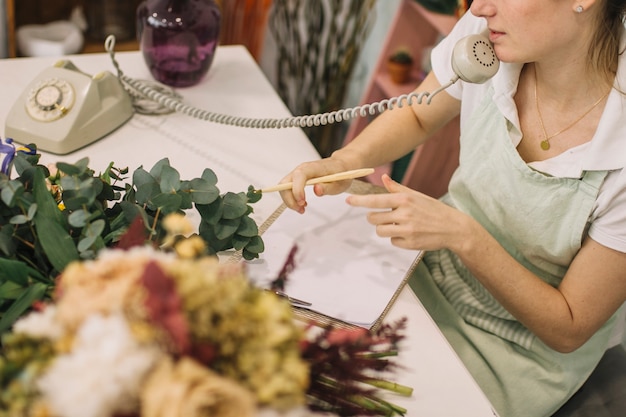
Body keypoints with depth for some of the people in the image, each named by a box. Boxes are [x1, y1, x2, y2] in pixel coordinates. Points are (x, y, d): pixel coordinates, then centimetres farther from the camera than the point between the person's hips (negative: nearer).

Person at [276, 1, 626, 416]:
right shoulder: (485, 38, -19)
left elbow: (568, 331, -19)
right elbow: (417, 117, 4)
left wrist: (465, 236, -31)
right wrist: (346, 161, -16)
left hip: (517, 347, -3)